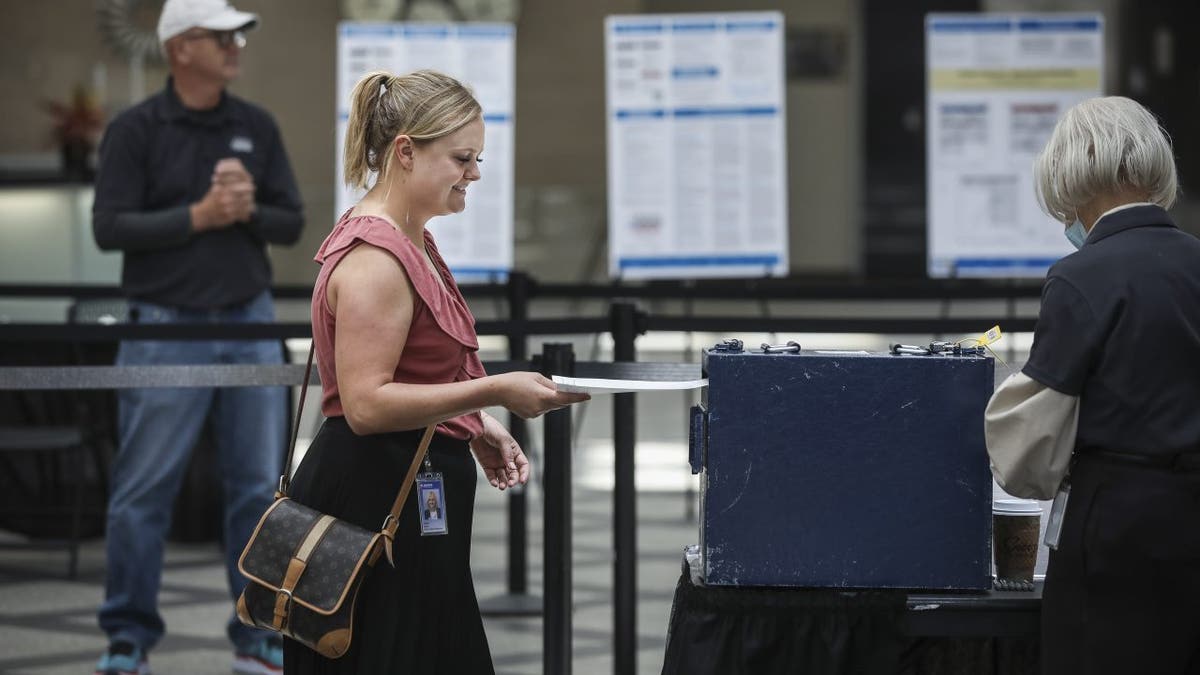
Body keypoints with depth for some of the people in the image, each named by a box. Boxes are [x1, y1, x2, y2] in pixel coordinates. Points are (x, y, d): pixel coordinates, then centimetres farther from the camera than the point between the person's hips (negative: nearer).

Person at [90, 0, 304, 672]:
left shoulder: (256, 127, 7)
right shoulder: (136, 130, -4)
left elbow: (292, 221, 8)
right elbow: (110, 226, -9)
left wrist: (247, 210, -12)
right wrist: (199, 216, -15)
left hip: (251, 323, 4)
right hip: (166, 326, -4)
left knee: (259, 487, 5)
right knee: (144, 490, 1)